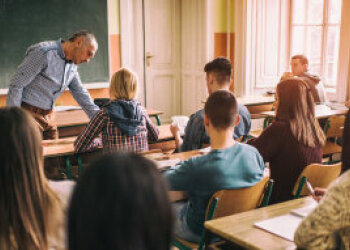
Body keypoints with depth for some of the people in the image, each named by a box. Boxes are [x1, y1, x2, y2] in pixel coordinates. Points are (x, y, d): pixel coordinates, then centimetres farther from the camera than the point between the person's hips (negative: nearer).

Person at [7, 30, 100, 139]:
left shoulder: (72, 66, 9)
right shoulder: (43, 52, -16)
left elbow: (80, 93, 16)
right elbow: (16, 85, -17)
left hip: (49, 116, 8)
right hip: (28, 113, -8)